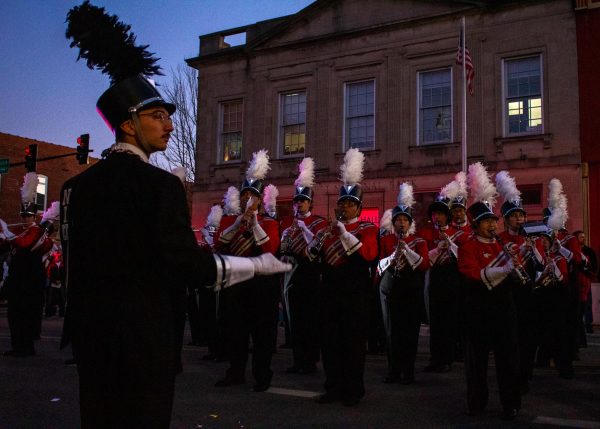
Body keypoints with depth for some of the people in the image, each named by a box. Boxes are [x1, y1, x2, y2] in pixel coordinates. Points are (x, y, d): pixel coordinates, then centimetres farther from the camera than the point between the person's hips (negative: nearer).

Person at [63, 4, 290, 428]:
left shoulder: (77, 186, 8)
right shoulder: (161, 184, -14)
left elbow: (74, 262, 13)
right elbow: (190, 264, -19)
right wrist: (260, 264, -7)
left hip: (91, 330, 7)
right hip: (143, 334, -7)